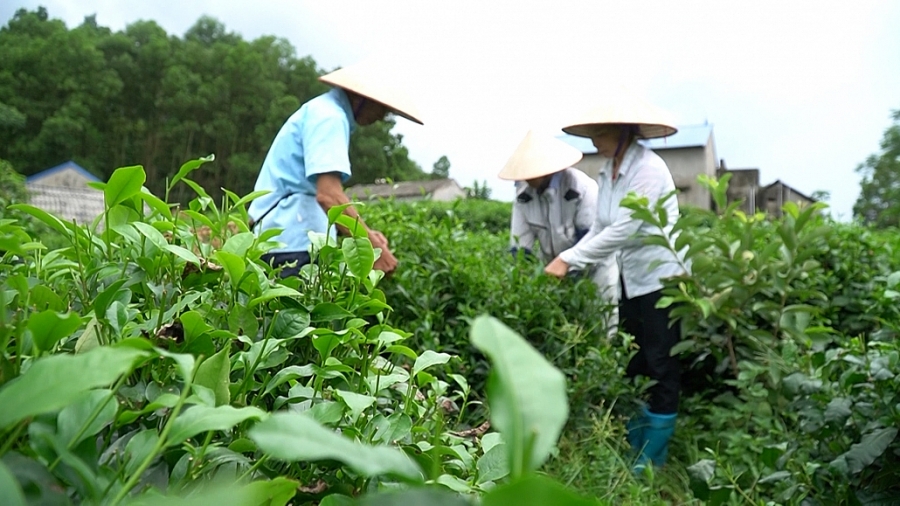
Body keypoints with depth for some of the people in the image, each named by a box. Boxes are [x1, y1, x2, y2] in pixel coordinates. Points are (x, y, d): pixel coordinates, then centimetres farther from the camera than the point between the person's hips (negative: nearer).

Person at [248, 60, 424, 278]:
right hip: (293, 241, -10)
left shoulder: (325, 109, 19)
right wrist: (373, 247, -23)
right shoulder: (330, 117, -11)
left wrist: (365, 233, 12)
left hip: (290, 236, 10)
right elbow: (328, 194, -24)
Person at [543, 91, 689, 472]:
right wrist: (567, 261, -9)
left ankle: (652, 459, 14)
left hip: (661, 276, -8)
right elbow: (600, 229, 4)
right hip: (631, 277, 8)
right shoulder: (607, 172, 5)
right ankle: (631, 448, 28)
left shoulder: (649, 168, -20)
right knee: (630, 365, 14)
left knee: (661, 367, 2)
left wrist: (569, 259, -24)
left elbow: (624, 230, -26)